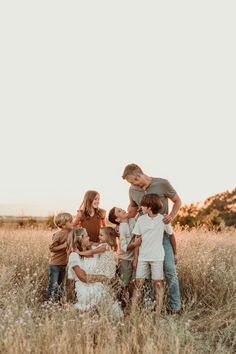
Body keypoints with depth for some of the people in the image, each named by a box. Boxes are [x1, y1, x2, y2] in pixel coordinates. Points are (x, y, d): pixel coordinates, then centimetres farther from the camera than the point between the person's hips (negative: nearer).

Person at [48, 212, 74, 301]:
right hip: (55, 264, -7)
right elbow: (51, 247, -19)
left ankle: (58, 302, 29)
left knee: (60, 286, 17)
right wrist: (64, 245, -24)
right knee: (53, 286, 1)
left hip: (64, 264, 7)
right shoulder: (58, 235, -21)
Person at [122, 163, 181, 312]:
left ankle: (175, 307, 3)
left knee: (170, 269, -6)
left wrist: (171, 216, -14)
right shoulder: (132, 190, 3)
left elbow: (177, 201, 3)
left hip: (162, 232, -4)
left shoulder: (162, 184, -10)